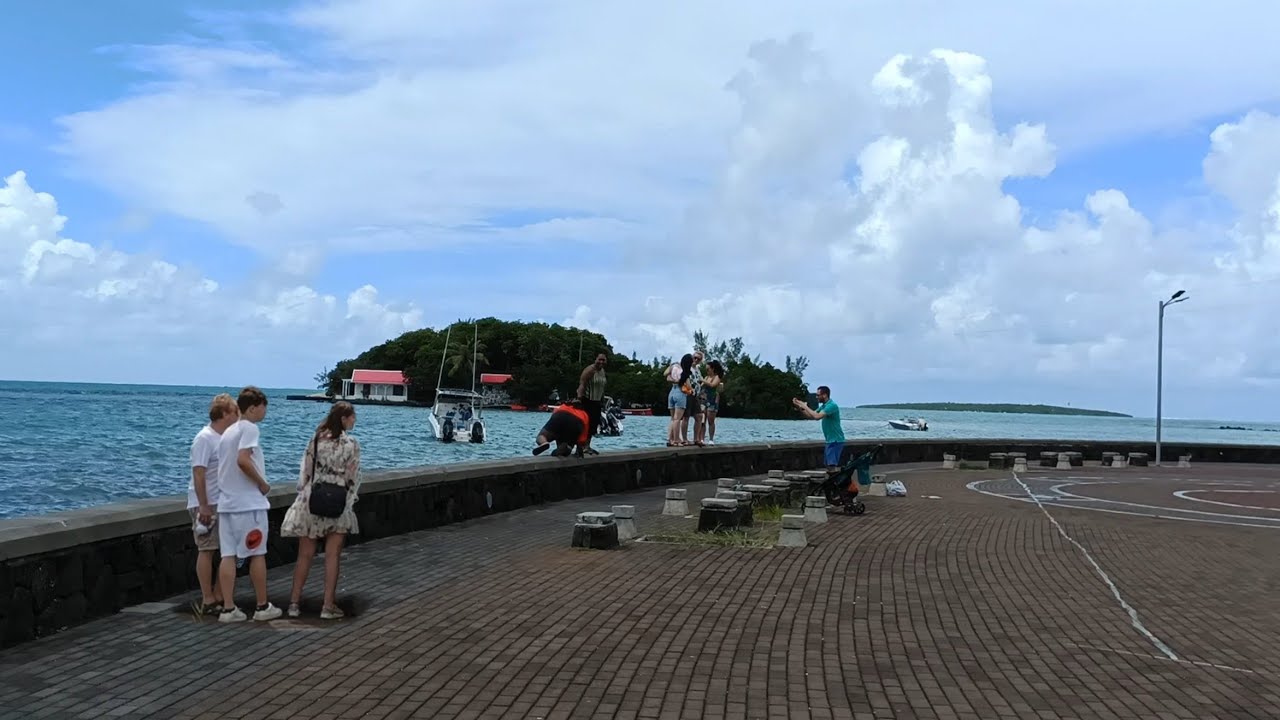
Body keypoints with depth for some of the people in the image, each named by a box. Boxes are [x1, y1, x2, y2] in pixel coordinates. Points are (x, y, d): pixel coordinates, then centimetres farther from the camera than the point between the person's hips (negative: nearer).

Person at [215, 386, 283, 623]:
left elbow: (227, 465, 18)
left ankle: (228, 609, 6)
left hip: (227, 502, 8)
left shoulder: (228, 431, 17)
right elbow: (243, 460, -23)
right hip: (249, 503, -8)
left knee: (228, 556, 5)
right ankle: (262, 607, 10)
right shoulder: (249, 428, -10)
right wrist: (263, 483, -12)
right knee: (257, 554, 3)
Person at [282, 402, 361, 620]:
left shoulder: (315, 441, 0)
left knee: (305, 555, 10)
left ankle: (294, 602, 15)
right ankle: (328, 606, 8)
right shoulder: (352, 445, -8)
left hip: (311, 503, 3)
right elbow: (352, 480, -7)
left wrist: (304, 496, 11)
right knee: (332, 556, 5)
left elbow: (305, 473, 1)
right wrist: (347, 502, 5)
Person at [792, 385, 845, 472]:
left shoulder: (832, 405, -19)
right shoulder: (823, 406, 13)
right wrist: (800, 407, 4)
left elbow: (817, 416, -28)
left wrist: (805, 407, -17)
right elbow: (811, 416, 14)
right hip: (830, 440, 10)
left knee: (832, 466, -15)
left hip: (836, 440, -10)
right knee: (828, 465, 14)